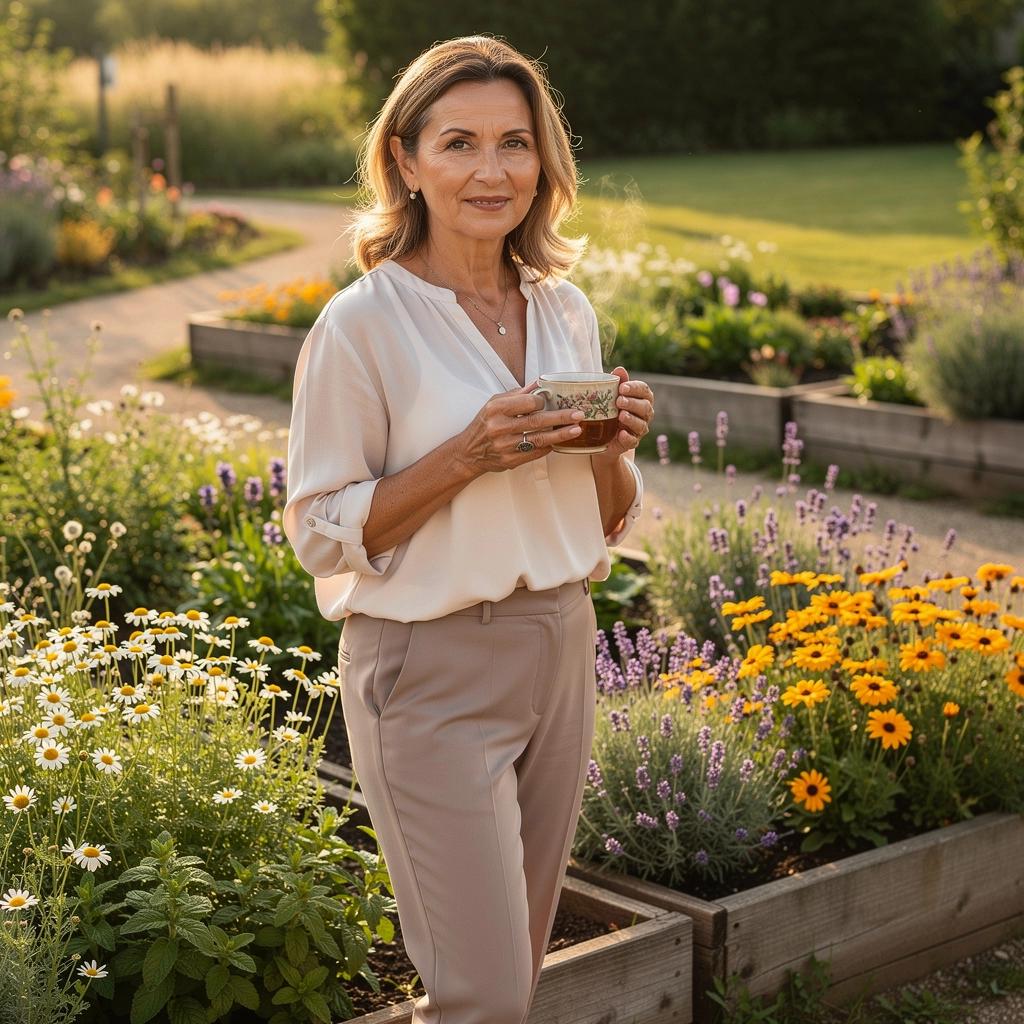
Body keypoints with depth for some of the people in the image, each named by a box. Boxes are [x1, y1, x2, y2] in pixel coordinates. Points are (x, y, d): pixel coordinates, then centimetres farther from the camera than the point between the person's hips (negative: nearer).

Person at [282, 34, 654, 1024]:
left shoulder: (566, 311, 5)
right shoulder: (362, 324, -13)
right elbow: (319, 532, -11)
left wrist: (613, 448, -9)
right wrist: (465, 457, -22)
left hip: (559, 651, 6)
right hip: (430, 673, -6)